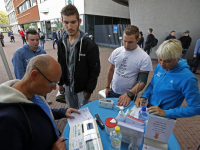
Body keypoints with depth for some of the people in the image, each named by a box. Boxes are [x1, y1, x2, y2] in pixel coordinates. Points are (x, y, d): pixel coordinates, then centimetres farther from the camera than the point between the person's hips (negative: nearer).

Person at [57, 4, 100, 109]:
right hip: (68, 87, 6)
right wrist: (60, 83, 11)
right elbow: (60, 65, 9)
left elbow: (95, 71, -16)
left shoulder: (89, 45, -20)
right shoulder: (61, 42, -1)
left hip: (82, 88, -5)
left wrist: (89, 90, -14)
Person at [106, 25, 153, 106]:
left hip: (129, 96, -3)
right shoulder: (116, 52, -4)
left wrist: (129, 94, -27)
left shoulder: (144, 58, -15)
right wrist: (107, 87, 9)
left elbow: (142, 81, -16)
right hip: (113, 92, 4)